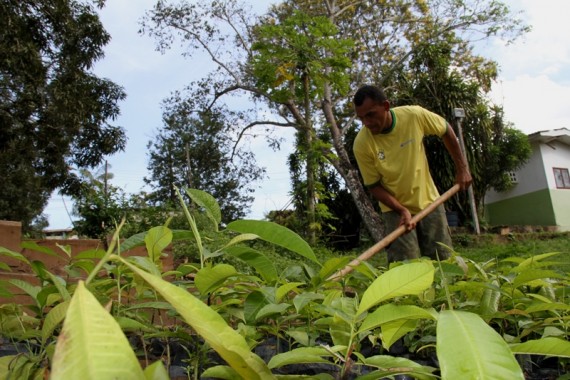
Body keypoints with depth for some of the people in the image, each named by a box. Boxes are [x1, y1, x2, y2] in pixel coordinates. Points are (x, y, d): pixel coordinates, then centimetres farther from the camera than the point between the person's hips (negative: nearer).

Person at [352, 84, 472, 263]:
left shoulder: (415, 115, -18)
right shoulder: (362, 144, -21)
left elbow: (446, 131, 2)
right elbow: (373, 186, -11)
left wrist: (462, 168, 2)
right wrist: (402, 210, -22)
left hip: (428, 201, 2)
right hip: (395, 208, -2)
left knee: (443, 260, 7)